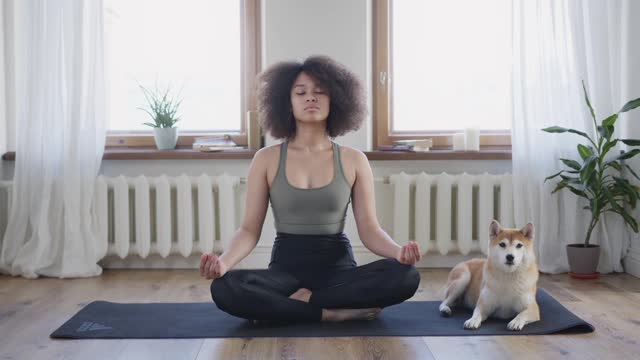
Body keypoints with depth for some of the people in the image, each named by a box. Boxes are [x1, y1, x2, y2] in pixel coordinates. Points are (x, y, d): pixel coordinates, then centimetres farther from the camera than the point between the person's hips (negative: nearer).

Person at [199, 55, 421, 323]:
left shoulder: (353, 160, 2)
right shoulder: (266, 159, 1)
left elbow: (369, 229, -1)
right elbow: (250, 230, -1)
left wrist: (398, 251, -23)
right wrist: (223, 261, -22)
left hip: (338, 266, 1)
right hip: (286, 266, 0)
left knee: (405, 275, -29)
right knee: (224, 289, -32)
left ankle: (298, 302, -18)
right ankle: (337, 313, -22)